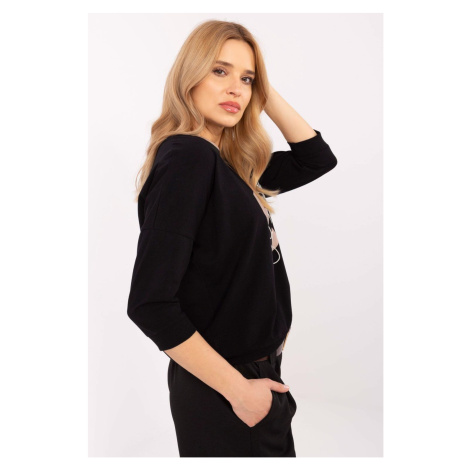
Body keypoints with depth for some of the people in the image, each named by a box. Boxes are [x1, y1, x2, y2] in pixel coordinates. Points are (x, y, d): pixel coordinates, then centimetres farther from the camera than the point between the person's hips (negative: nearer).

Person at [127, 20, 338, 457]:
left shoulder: (227, 163, 3)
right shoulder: (186, 158, -21)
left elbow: (317, 158, 14)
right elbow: (151, 305, -26)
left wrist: (266, 93, 3)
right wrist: (237, 389, -19)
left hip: (258, 369, 8)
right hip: (222, 390, -8)